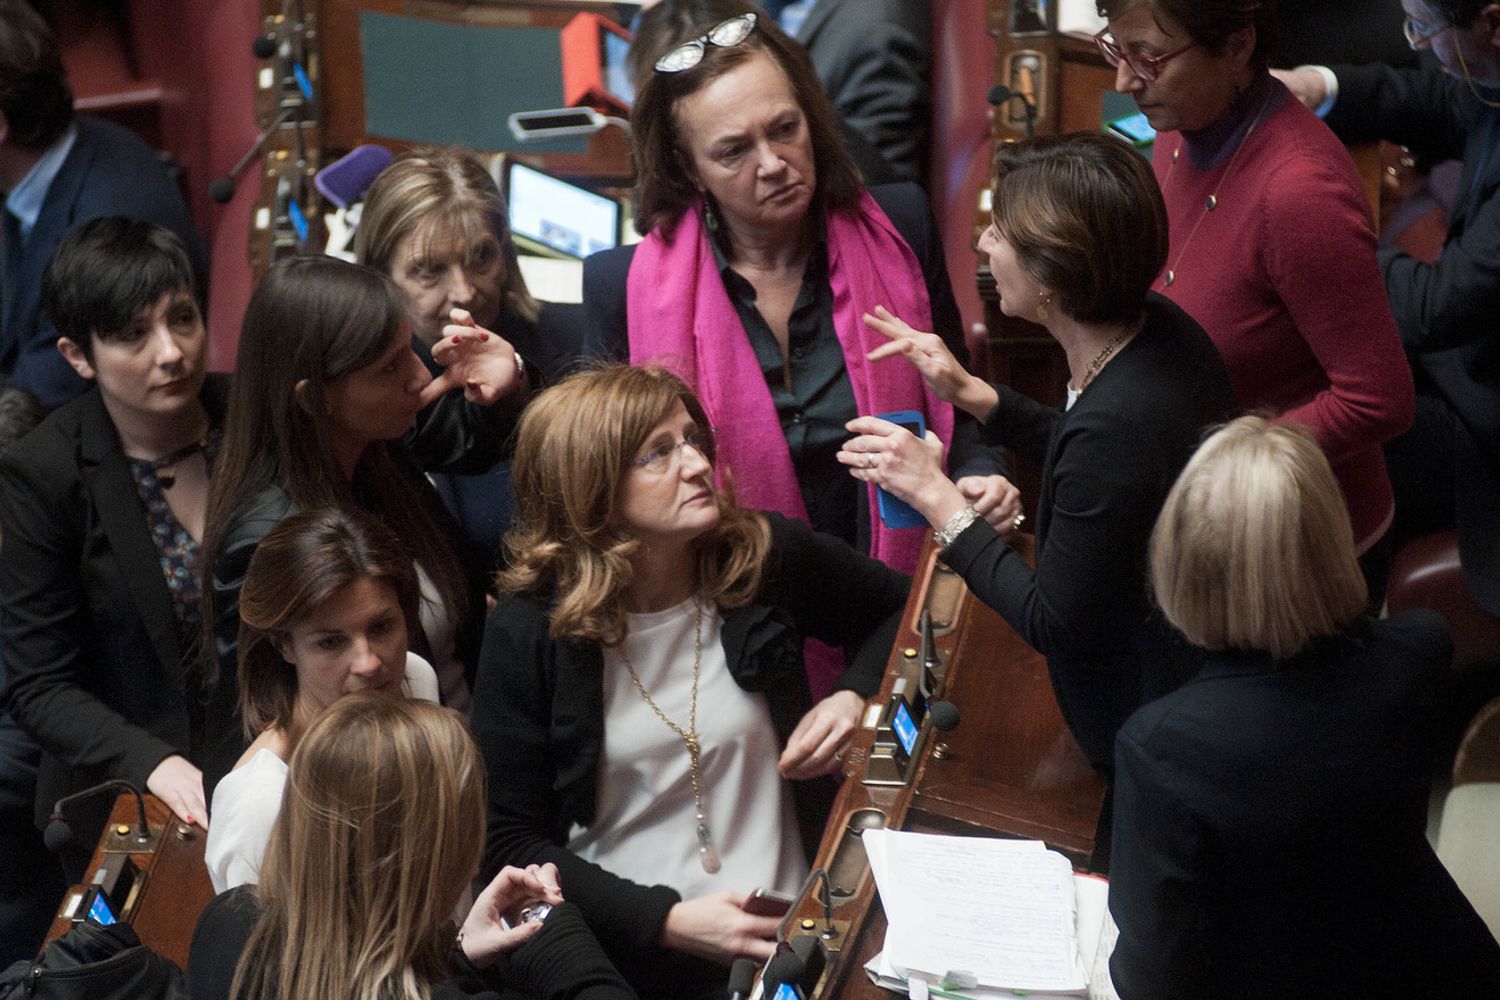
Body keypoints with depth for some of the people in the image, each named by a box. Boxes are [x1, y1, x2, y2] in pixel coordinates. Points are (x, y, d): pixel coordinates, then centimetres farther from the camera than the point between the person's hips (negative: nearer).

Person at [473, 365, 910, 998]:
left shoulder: (764, 556, 0)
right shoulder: (529, 632, -7)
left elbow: (898, 609, 20)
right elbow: (509, 844, -5)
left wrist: (856, 696, 0)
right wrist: (666, 919, -15)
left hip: (792, 923, 2)